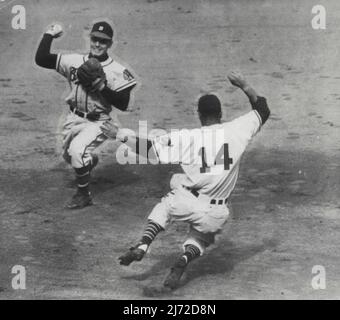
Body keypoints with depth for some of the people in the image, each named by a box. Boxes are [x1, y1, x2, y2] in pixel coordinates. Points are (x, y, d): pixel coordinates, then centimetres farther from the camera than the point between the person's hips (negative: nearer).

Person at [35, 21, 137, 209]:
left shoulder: (117, 71, -12)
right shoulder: (75, 61, -2)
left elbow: (123, 104, -17)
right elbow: (41, 59, -5)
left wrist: (102, 86, -25)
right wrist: (49, 35, -9)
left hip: (99, 122, -5)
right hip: (74, 119, 6)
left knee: (77, 150, -26)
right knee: (68, 155, 20)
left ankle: (83, 195, -6)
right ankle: (89, 161, 56)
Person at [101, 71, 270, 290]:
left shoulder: (187, 138, -8)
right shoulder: (236, 131, -3)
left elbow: (150, 148, -7)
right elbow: (263, 110, 12)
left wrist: (120, 136, 2)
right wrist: (245, 86, 18)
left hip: (187, 204, -2)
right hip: (216, 214, 2)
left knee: (164, 207, 31)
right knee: (201, 238, 31)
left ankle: (142, 246, 11)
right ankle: (184, 260, -1)